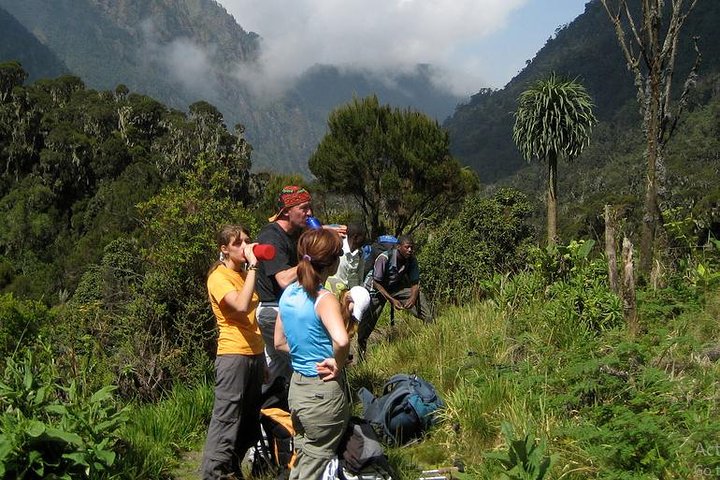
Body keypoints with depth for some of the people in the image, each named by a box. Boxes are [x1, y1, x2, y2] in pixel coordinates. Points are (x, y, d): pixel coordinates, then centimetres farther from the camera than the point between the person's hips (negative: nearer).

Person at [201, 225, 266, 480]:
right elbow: (241, 305, -29)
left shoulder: (244, 273, 13)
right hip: (233, 355, -8)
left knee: (250, 417, 13)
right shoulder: (218, 277, -11)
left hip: (255, 353, 8)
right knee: (227, 417, -8)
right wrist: (252, 266, -24)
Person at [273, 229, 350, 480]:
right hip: (324, 393, -7)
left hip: (297, 388, 7)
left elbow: (280, 342, 13)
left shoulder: (288, 294, 2)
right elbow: (341, 340, -40)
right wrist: (338, 363, -22)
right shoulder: (325, 299, -21)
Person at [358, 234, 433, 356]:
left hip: (396, 288, 4)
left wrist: (412, 298, -33)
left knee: (418, 295, -17)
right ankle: (361, 348, 10)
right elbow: (376, 283, -26)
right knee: (368, 320, -10)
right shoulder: (384, 258, -32)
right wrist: (391, 300, -35)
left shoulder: (412, 260, -17)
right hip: (376, 289, -4)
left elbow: (415, 283, -12)